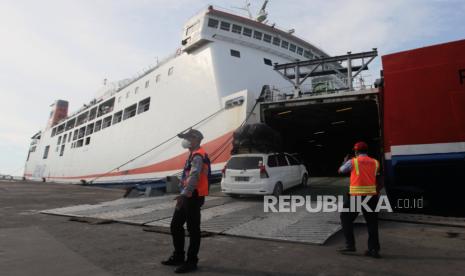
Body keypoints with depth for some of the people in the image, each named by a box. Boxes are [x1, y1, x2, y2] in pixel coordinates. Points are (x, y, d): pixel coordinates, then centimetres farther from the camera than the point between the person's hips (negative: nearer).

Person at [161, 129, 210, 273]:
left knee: (193, 230, 0)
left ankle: (191, 261, 12)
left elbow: (194, 176, -31)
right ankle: (178, 257, 29)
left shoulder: (198, 156, -15)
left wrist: (184, 194, -42)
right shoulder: (193, 155, 18)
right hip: (187, 197, 10)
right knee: (175, 226, 16)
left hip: (193, 197, -10)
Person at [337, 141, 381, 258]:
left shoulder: (352, 162, -2)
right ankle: (374, 249, 12)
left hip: (356, 196, -4)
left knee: (346, 219, 11)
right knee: (372, 222, 11)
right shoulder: (375, 162, 7)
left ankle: (350, 245, 9)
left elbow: (341, 170, 14)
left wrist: (345, 161, 33)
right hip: (371, 196, 4)